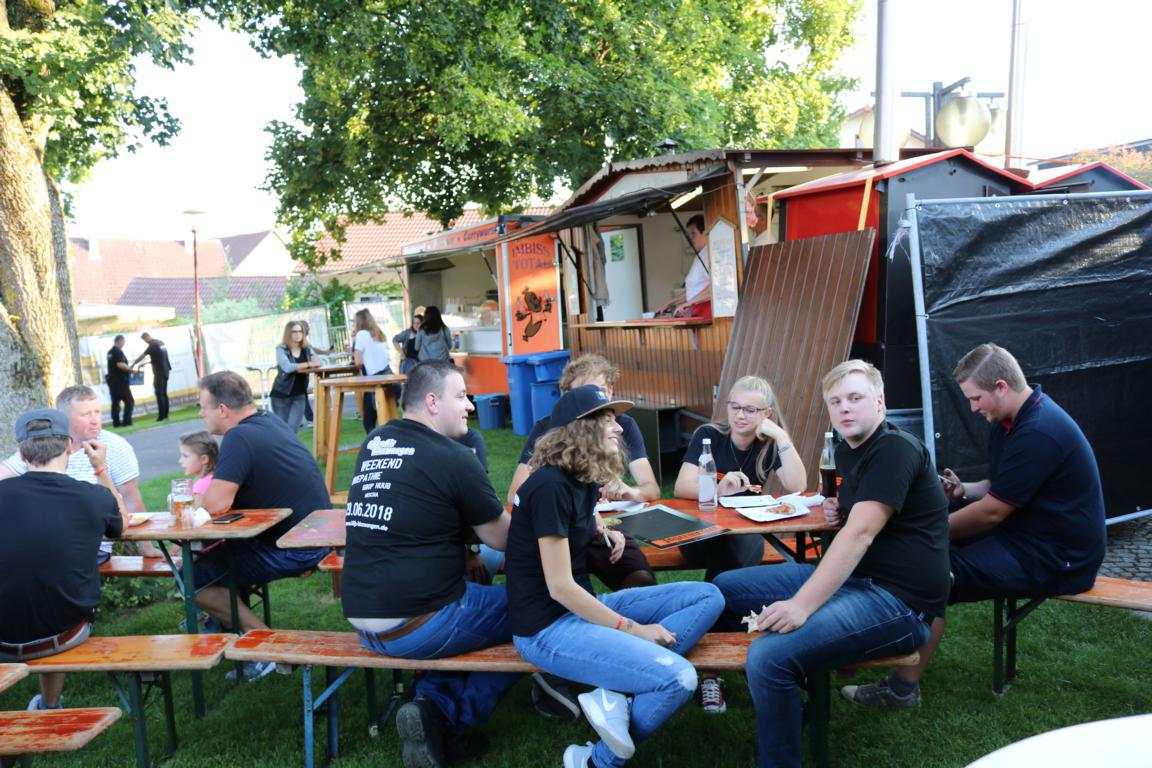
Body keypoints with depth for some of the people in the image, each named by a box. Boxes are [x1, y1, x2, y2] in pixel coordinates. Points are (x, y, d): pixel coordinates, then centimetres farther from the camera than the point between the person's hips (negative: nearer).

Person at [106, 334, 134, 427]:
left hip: (112, 380, 9)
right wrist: (130, 369, -16)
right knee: (129, 401, -4)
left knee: (115, 402, 10)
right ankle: (126, 421, -8)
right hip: (120, 380, -9)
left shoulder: (110, 352, 16)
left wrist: (127, 369, 23)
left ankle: (116, 422, 9)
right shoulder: (118, 351, -14)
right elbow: (120, 364, -26)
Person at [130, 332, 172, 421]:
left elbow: (142, 356, -13)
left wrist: (133, 364, -6)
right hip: (165, 371, 8)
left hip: (159, 372, -8)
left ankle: (161, 415, -8)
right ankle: (165, 414, 11)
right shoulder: (160, 342, 13)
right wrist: (150, 362, 21)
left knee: (159, 393, -6)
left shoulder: (153, 345, -13)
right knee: (164, 393, 11)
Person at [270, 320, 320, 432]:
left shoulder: (307, 349, 6)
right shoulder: (281, 349, -7)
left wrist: (298, 368, -22)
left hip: (299, 395, 2)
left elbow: (317, 363, -7)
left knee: (292, 430, -10)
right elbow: (287, 367, -23)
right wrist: (308, 364, -19)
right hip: (281, 394, -2)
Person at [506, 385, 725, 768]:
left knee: (708, 597, 0)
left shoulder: (581, 480, 8)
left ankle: (618, 696, -12)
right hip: (549, 627, -9)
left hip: (584, 607, 9)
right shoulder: (551, 486, -19)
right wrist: (633, 630, -13)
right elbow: (560, 588, -19)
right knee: (678, 678, -24)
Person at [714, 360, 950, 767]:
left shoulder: (895, 449, -14)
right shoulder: (846, 450, 14)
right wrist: (838, 509, 10)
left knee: (770, 656, -30)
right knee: (724, 588, 9)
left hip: (897, 600, -10)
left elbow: (861, 534, -25)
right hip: (851, 577, 10)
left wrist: (801, 605, -32)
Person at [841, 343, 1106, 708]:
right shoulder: (1022, 418, 7)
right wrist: (962, 490, -1)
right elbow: (1002, 488, 19)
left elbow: (991, 513, -21)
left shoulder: (1037, 433, -25)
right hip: (1031, 536, 11)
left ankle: (903, 689, -10)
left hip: (1054, 559, -11)